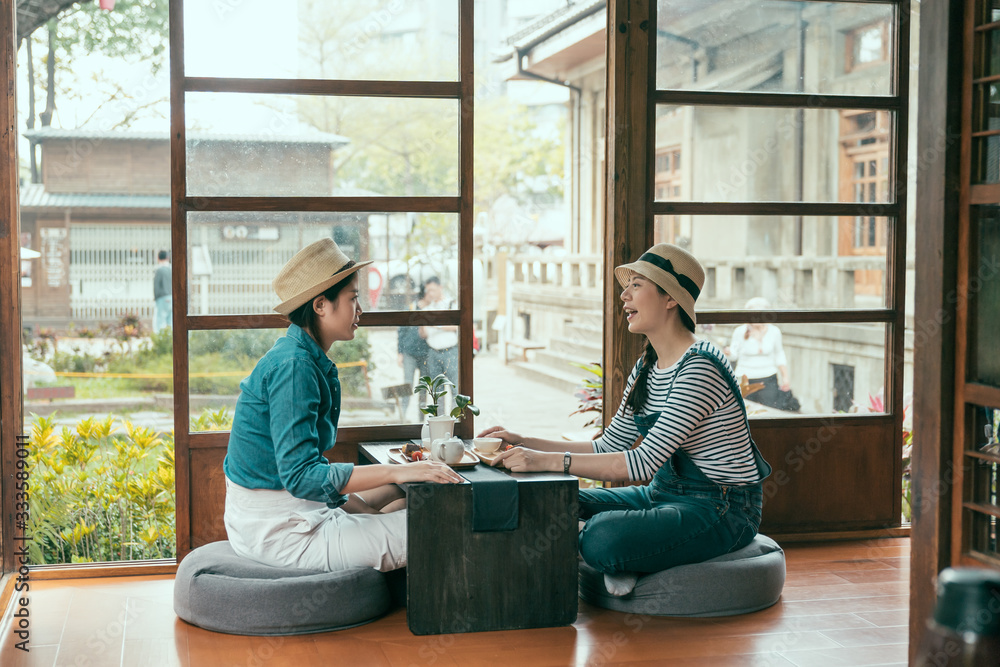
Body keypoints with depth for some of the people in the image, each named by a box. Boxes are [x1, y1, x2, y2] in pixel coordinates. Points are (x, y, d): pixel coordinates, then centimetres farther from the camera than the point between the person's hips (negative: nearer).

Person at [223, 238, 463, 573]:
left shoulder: (306, 360, 11)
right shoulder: (293, 366, -20)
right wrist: (398, 471, -26)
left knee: (402, 496, 22)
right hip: (277, 530, -10)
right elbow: (300, 475, -27)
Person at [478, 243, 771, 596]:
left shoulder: (700, 368, -21)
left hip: (721, 511, -9)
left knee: (602, 538, -31)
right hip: (665, 495, 9)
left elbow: (646, 461, -27)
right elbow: (607, 447, 9)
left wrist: (548, 460, -30)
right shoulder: (647, 367, 9)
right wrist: (524, 443, 0)